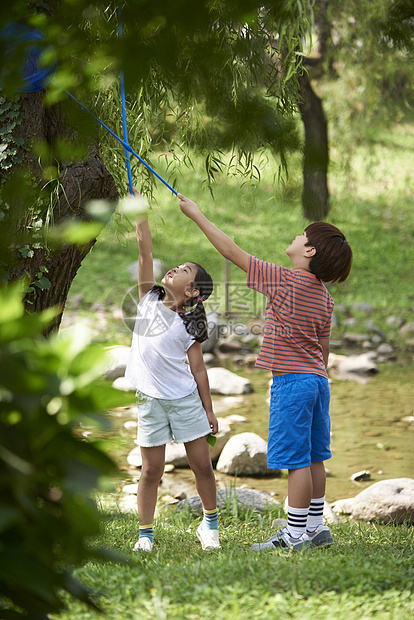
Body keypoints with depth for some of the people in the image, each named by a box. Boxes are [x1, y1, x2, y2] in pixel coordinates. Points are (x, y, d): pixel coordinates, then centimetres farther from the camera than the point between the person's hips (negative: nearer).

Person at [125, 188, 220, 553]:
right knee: (152, 470, 2)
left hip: (186, 400, -2)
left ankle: (210, 524, 20)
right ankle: (145, 534, 9)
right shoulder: (149, 300, 3)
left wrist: (209, 411, 0)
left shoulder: (189, 326, -3)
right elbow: (145, 250, -2)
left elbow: (198, 369, 0)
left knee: (202, 465, 3)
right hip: (151, 400, 2)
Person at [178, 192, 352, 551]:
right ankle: (316, 527, 21)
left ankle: (295, 534, 0)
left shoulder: (284, 281, -14)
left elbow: (232, 251, -11)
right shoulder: (323, 297, 8)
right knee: (313, 458, 14)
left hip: (291, 381, -8)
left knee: (297, 460, -4)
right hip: (317, 379, 8)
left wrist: (197, 215, -4)